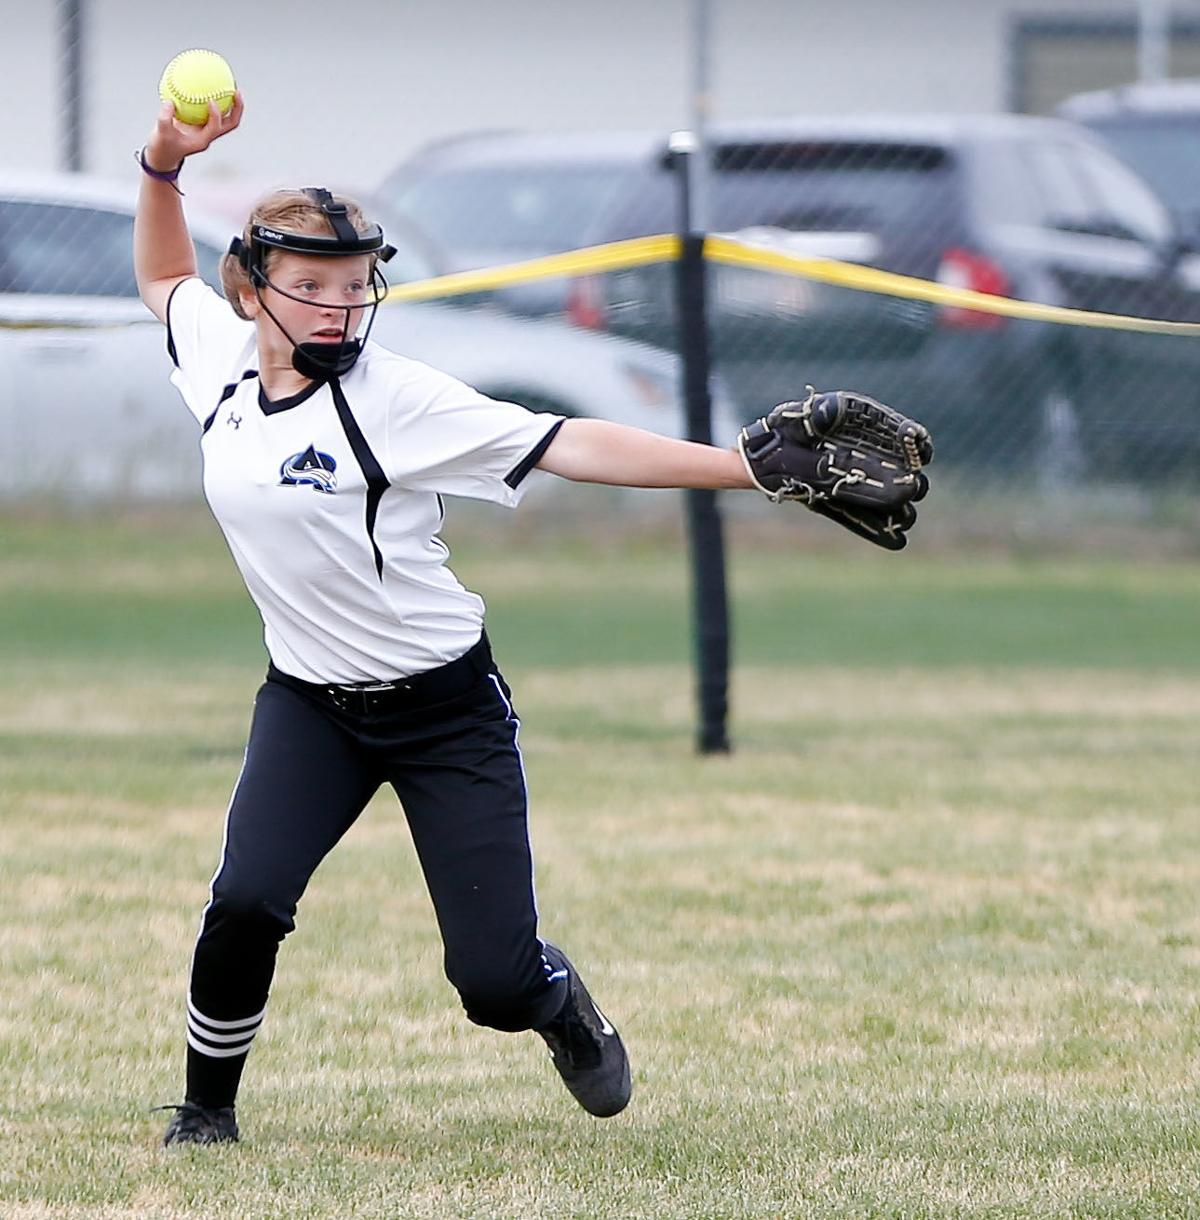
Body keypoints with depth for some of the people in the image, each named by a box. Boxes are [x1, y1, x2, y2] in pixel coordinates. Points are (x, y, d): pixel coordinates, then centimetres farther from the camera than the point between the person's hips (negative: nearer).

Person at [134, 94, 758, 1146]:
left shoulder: (394, 397, -17)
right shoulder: (222, 360, -2)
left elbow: (571, 447, -21)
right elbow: (163, 274, 19)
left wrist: (750, 467, -28)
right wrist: (166, 164, 1)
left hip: (446, 708, -3)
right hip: (311, 703, 4)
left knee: (496, 986, -6)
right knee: (246, 905, -21)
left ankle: (560, 1001, 32)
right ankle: (206, 1110, 2)